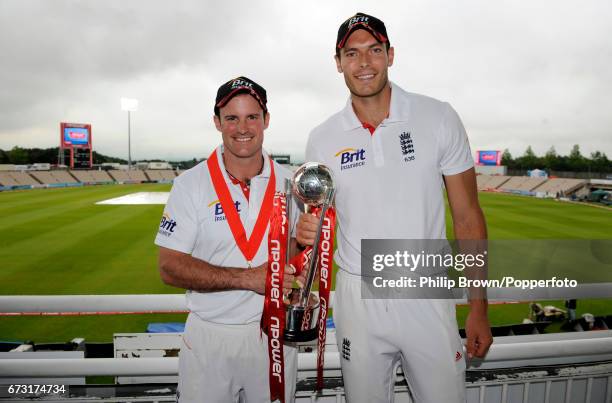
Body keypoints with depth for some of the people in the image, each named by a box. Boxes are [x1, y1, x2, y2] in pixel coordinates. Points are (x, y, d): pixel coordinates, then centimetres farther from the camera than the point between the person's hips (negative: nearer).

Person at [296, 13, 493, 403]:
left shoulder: (439, 118, -6)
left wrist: (479, 308, -4)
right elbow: (316, 217, 7)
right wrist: (306, 230, -18)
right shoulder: (322, 139, -2)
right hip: (358, 298, 2)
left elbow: (467, 217, -3)